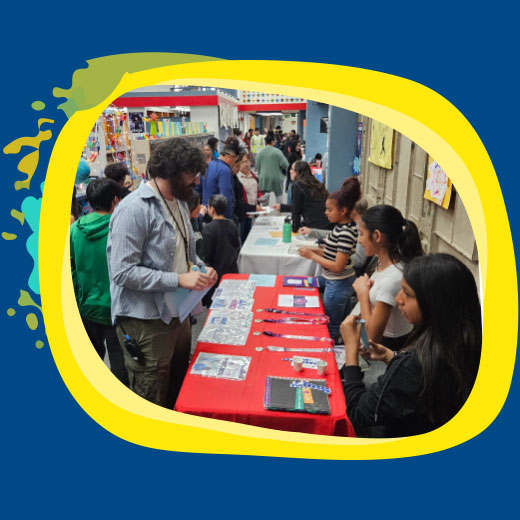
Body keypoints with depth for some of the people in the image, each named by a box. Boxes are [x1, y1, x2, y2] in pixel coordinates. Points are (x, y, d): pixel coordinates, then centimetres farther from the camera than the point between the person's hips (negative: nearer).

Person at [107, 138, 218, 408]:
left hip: (178, 313, 8)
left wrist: (201, 267, -1)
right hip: (146, 322, -8)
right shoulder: (134, 209, -19)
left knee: (179, 392, 23)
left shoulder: (179, 202, 10)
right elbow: (122, 272, -23)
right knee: (151, 405, 8)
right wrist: (179, 279, -25)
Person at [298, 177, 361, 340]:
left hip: (338, 285, -9)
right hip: (335, 282, 9)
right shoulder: (341, 226, 4)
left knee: (330, 329, 8)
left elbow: (338, 266, -26)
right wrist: (314, 250, -2)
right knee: (340, 324, 22)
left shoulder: (346, 232, -24)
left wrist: (312, 256, -19)